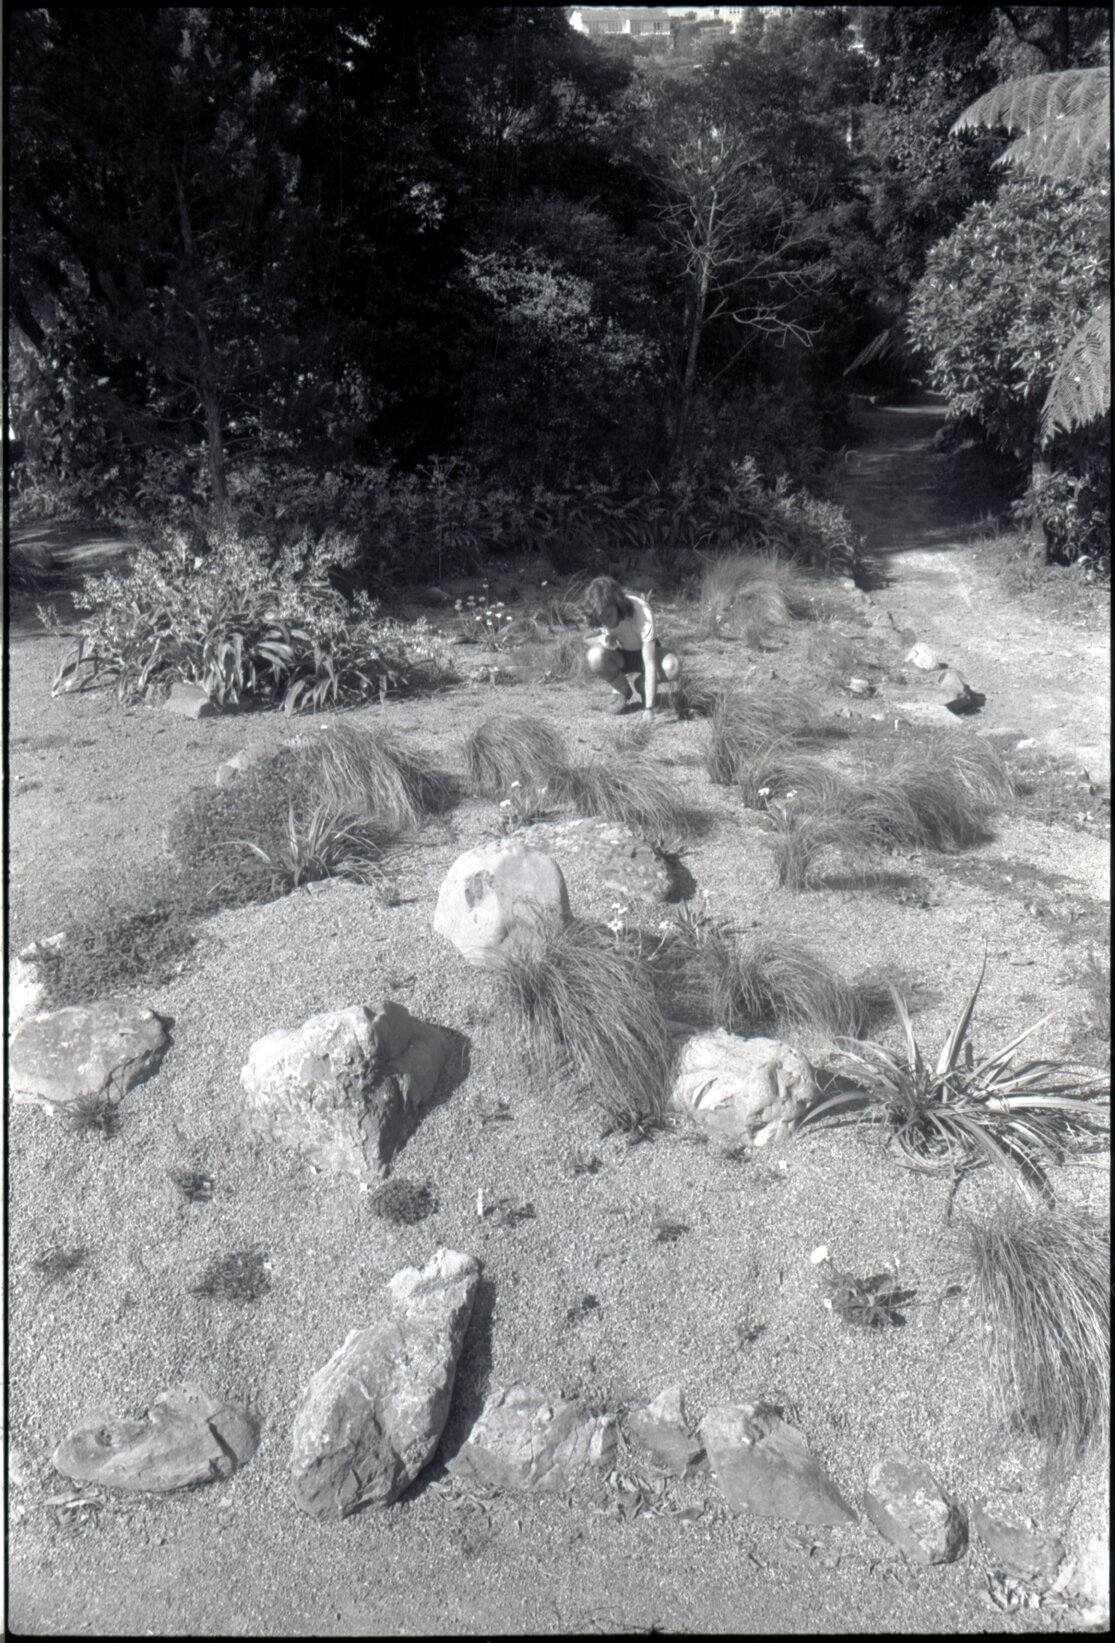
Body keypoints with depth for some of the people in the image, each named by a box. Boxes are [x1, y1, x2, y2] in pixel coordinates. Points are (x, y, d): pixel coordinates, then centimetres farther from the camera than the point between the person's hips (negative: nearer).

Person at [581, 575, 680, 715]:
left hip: (643, 652, -2)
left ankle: (641, 684, 0)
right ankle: (624, 692, -4)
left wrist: (648, 709, -42)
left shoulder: (642, 613, -35)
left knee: (673, 667, -35)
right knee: (595, 656, -34)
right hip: (619, 655, 2)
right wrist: (601, 638, -36)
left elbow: (650, 665, -37)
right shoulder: (598, 611, -24)